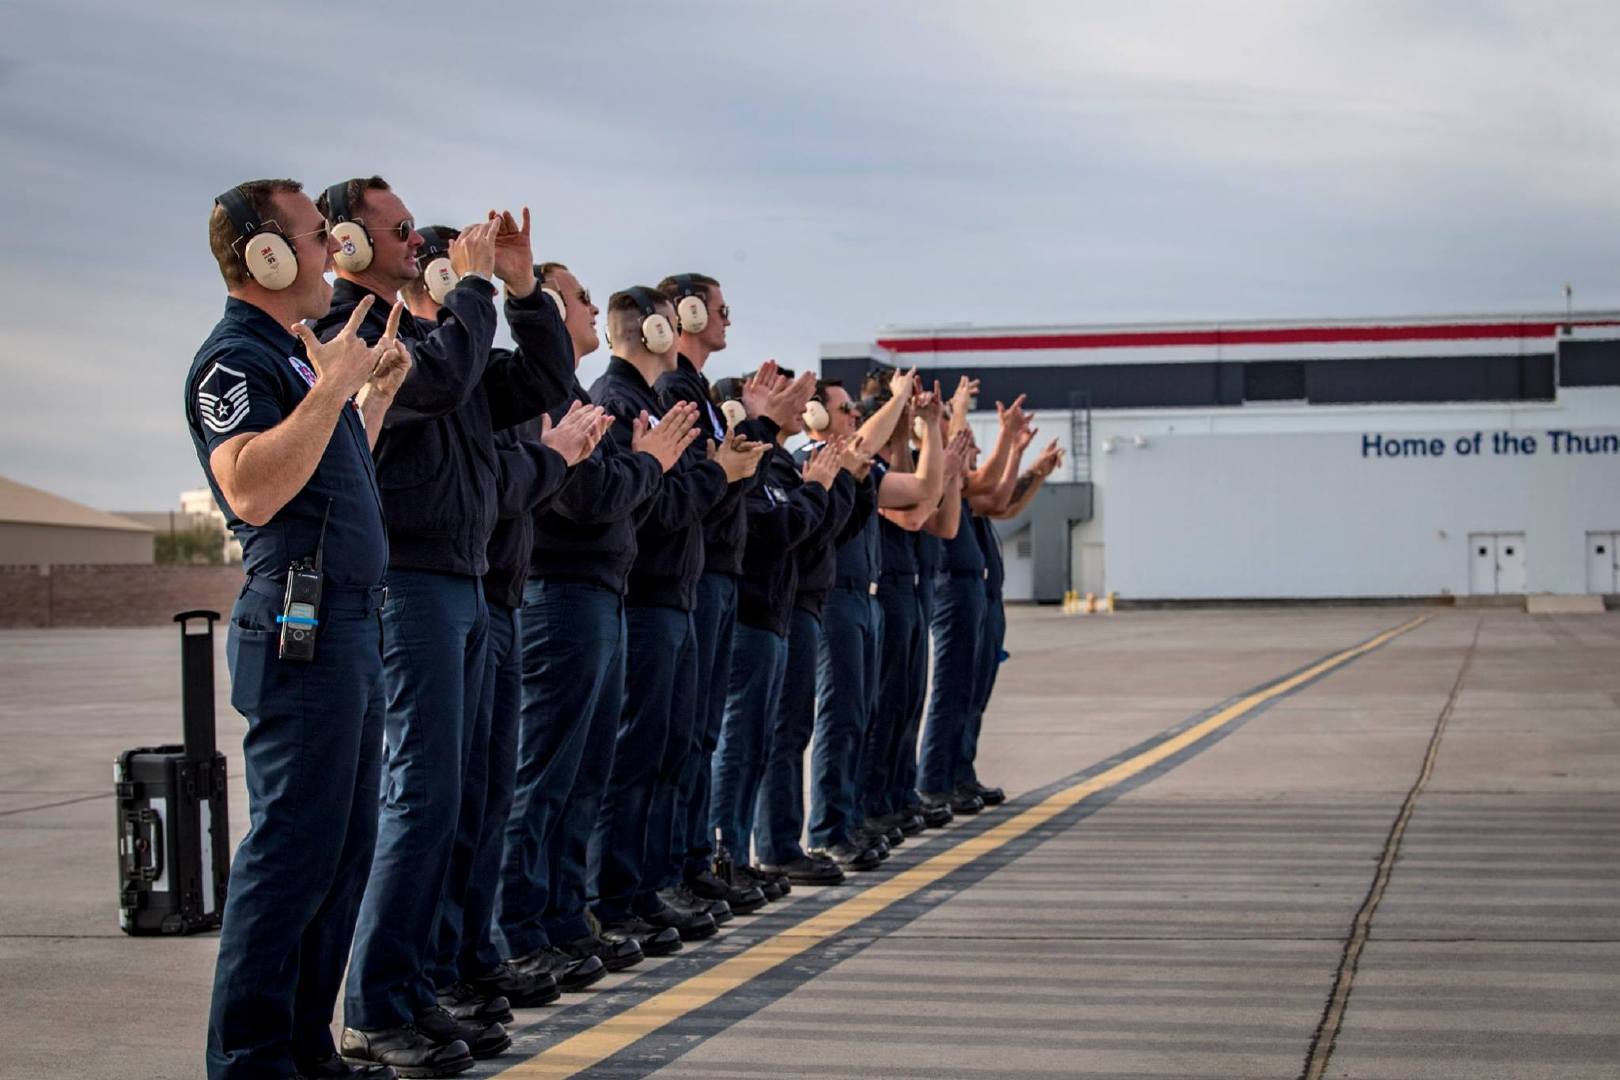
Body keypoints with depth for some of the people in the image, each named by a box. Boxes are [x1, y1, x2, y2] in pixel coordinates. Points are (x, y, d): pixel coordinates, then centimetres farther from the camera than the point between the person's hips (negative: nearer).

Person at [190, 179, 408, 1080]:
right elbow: (251, 490, -27)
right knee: (295, 844, -8)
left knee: (345, 846, 13)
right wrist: (331, 388, -24)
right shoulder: (235, 358, -11)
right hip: (301, 630, -10)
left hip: (352, 628, 10)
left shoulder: (298, 355, 20)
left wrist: (377, 396, 21)